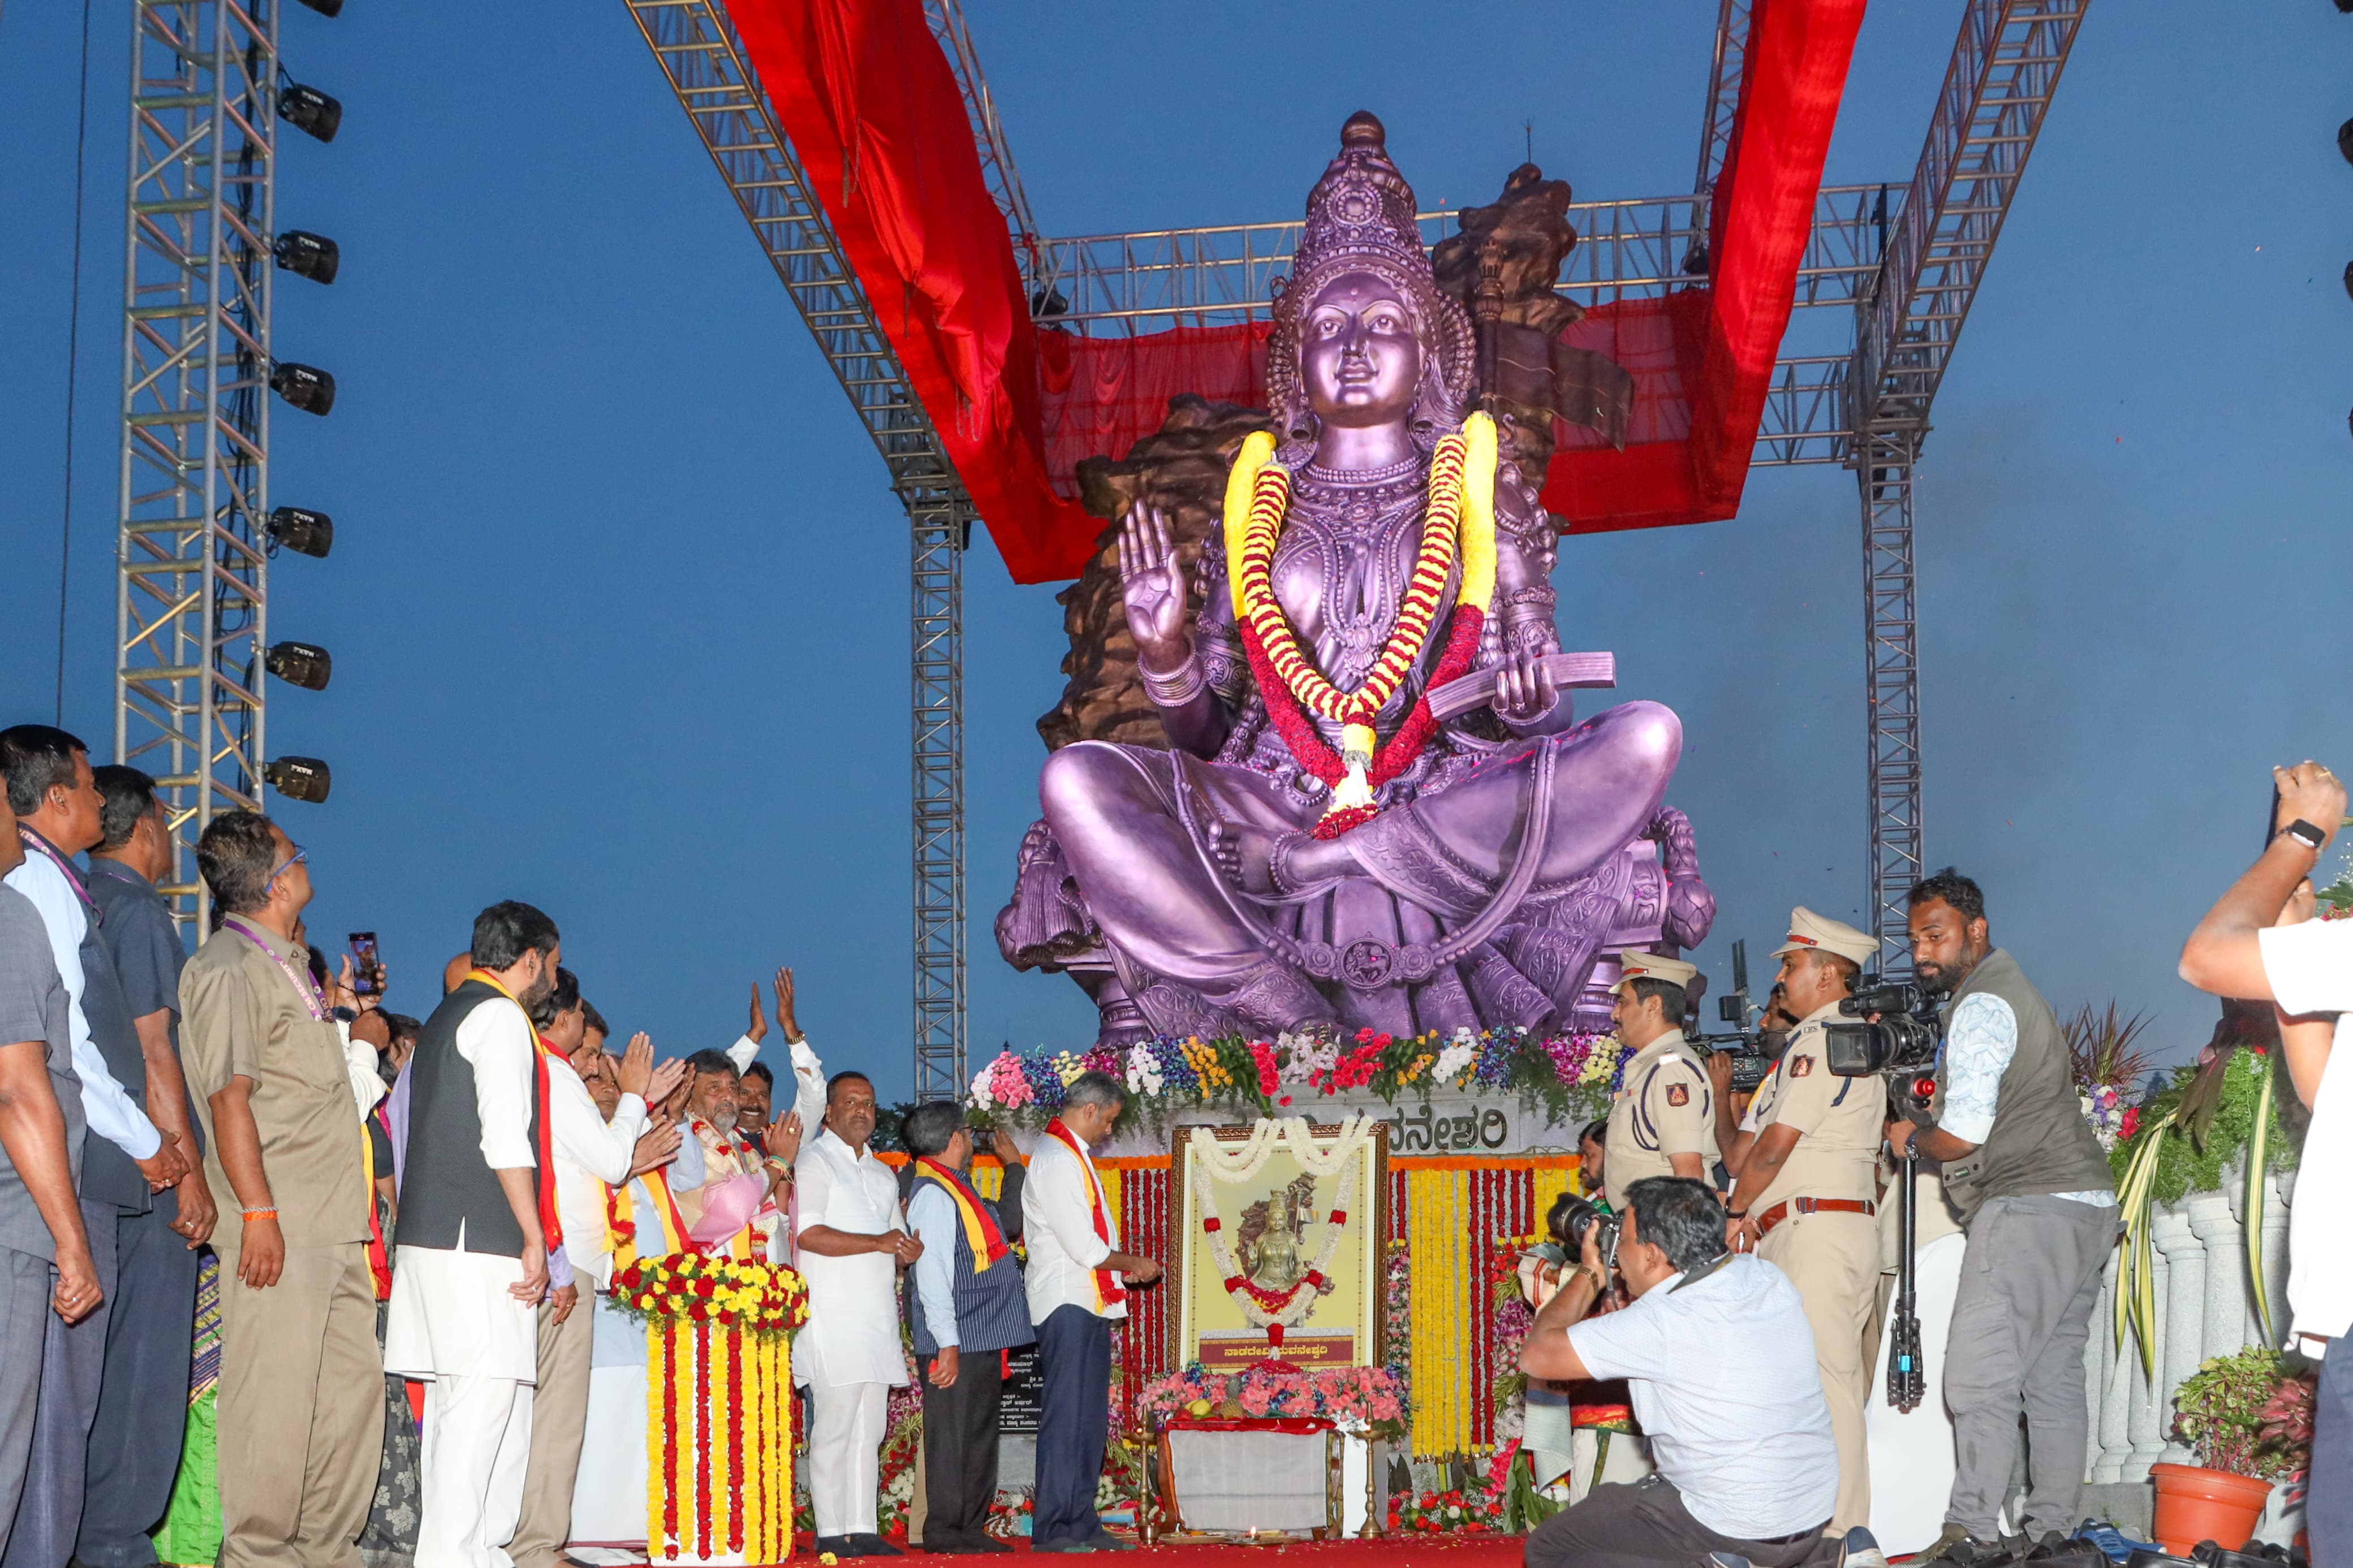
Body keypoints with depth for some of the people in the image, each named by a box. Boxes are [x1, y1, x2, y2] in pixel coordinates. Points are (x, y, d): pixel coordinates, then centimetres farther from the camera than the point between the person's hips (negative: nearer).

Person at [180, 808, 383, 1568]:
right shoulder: (227, 968, -8)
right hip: (279, 1225, -9)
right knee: (274, 1389, -7)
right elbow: (229, 1094, -15)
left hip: (333, 1223, 9)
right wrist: (258, 1211, -20)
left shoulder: (286, 963, 20)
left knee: (353, 1385, 9)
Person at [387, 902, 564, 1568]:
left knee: (457, 1397, 8)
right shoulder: (502, 1017, -6)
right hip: (478, 1240, -10)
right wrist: (535, 1239, -13)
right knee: (484, 1392, -11)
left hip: (430, 1233, 10)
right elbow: (507, 1140, -16)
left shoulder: (445, 1017, 23)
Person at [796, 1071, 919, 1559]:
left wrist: (908, 1252, 3)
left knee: (869, 1430, 6)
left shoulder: (883, 1174, 23)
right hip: (833, 1315, -7)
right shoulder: (814, 1162, -2)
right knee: (834, 1427, -8)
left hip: (878, 1315, 7)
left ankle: (862, 1529, 8)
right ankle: (831, 1533, -5)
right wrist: (879, 1243, -14)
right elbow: (807, 1234, -15)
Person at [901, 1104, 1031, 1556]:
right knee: (952, 1436, -5)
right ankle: (943, 1532, -1)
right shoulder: (934, 1193, -14)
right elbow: (932, 1274, -20)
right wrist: (947, 1343, -23)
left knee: (980, 1438, 14)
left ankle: (972, 1529, 21)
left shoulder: (957, 1190, 17)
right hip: (958, 1344, -10)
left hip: (985, 1341, 10)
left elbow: (1007, 1225, 35)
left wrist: (1014, 1168, 35)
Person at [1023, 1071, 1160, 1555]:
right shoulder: (1057, 1160, -15)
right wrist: (1133, 1264, -4)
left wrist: (1119, 1265, 12)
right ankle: (1052, 1529, -5)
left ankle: (1081, 1524, 17)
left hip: (1088, 1304, 10)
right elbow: (1086, 1248, -18)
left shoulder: (1070, 1155, 18)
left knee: (1089, 1419, 12)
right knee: (1065, 1417, -8)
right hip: (1067, 1305, -10)